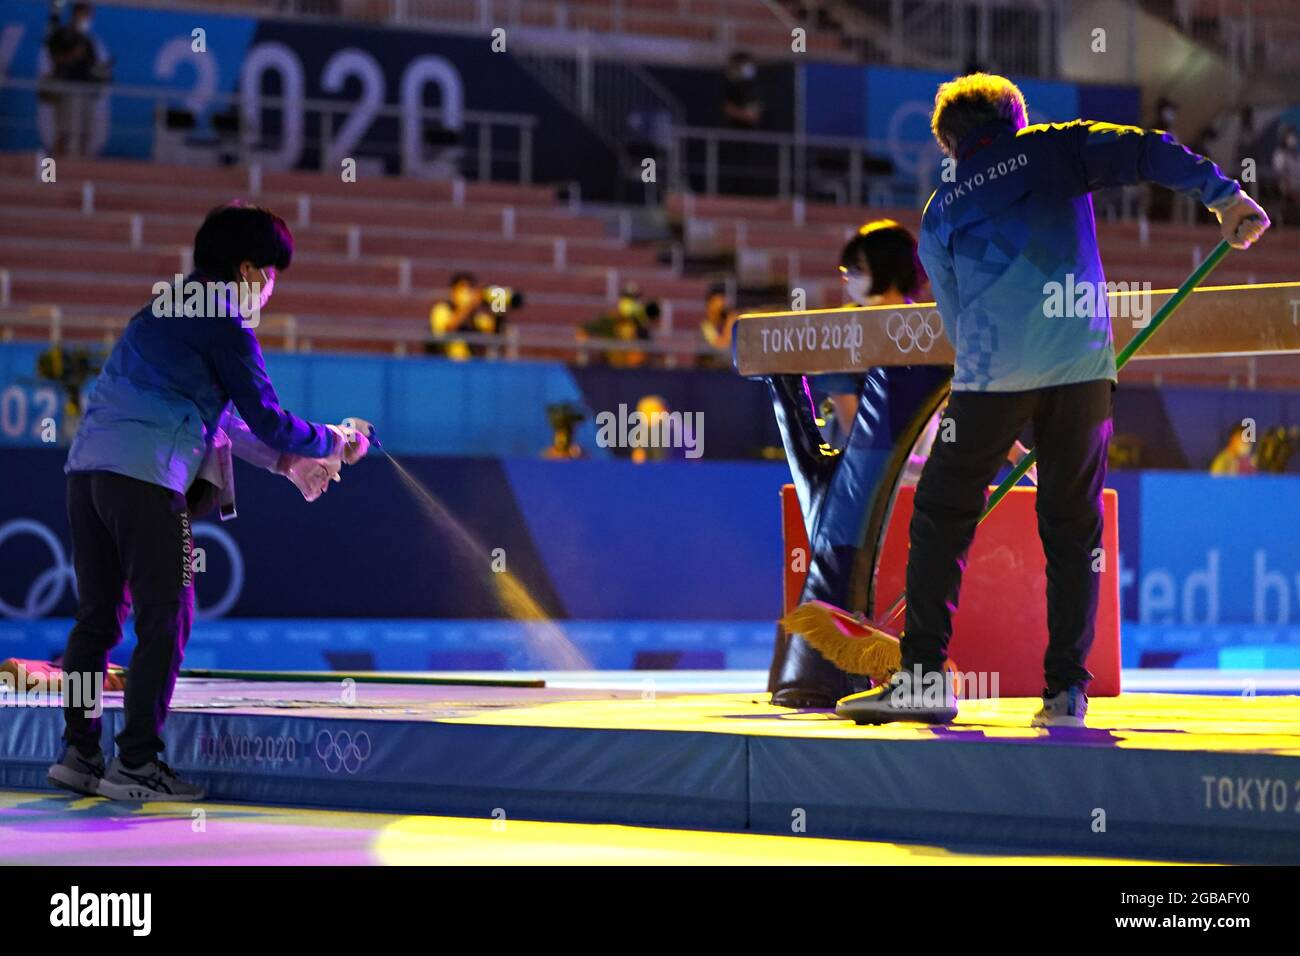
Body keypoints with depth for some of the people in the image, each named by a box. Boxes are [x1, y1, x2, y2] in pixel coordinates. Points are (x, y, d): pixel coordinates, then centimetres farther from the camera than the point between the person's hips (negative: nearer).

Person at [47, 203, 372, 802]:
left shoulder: (167, 312, 24)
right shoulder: (224, 326, -4)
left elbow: (217, 419, 31)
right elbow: (267, 420, -4)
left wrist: (287, 462, 31)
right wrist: (335, 444, 12)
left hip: (88, 466, 9)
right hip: (145, 477, -9)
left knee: (97, 616, 13)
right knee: (165, 619, -2)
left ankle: (78, 753, 14)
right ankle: (135, 763, -2)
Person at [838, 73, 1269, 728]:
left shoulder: (941, 212, 19)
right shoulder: (1054, 149, 14)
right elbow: (1143, 152, -2)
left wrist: (1016, 423, 27)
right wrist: (1224, 194, -6)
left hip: (992, 377, 0)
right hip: (1082, 363, 0)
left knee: (942, 518, 9)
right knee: (1073, 528, 8)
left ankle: (924, 675, 1)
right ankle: (1066, 692, 4)